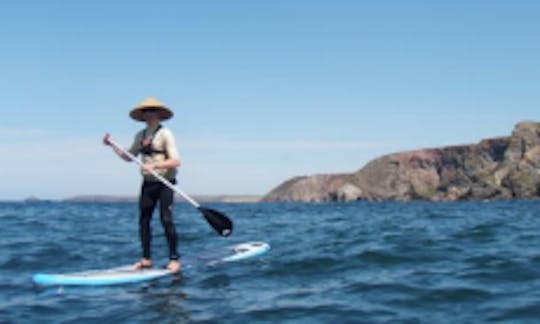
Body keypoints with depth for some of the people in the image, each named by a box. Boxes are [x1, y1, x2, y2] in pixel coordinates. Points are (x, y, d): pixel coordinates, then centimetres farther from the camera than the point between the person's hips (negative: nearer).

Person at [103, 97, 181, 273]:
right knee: (143, 220, 6)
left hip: (164, 183, -6)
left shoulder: (165, 134, -8)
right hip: (148, 183, 6)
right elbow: (129, 157, 20)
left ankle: (174, 259, -2)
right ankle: (146, 259, 15)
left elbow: (175, 161, -17)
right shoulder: (140, 136, 12)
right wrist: (112, 146, 9)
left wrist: (154, 165, -27)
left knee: (166, 220, -10)